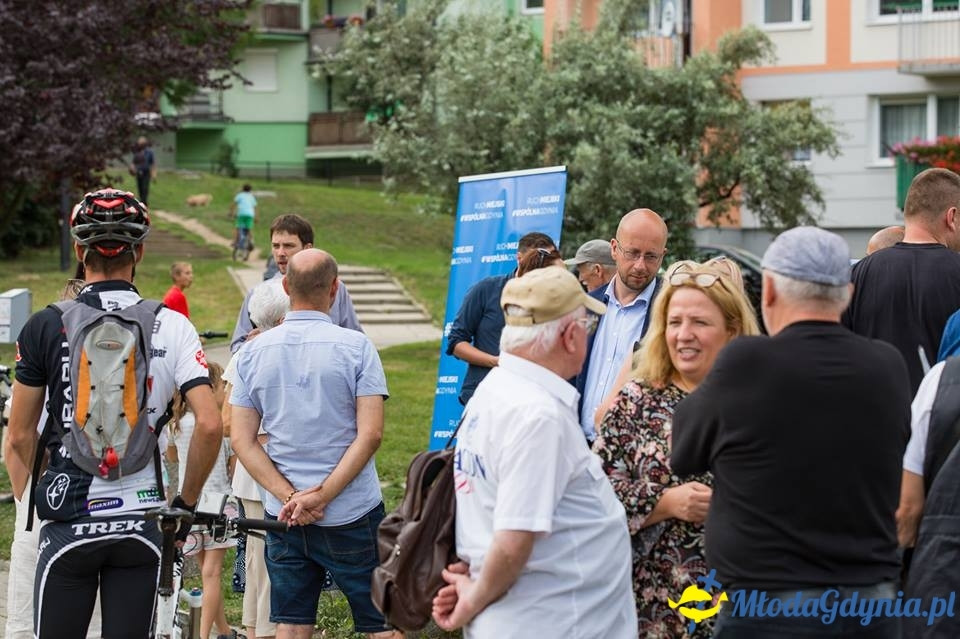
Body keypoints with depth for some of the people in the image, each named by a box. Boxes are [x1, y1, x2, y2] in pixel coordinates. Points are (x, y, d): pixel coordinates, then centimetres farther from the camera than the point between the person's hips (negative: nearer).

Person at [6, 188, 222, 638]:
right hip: (140, 523, 1)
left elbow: (19, 437, 1)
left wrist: (29, 505, 13)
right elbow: (210, 426, -7)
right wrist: (187, 499, 7)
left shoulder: (44, 327, -3)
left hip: (68, 521, -1)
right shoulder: (172, 327, -1)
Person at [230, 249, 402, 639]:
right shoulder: (355, 346, -8)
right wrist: (321, 496, -14)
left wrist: (291, 498, -8)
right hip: (352, 516, -3)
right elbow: (370, 434, -15)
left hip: (284, 516, 3)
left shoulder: (253, 352, 1)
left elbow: (241, 439, -2)